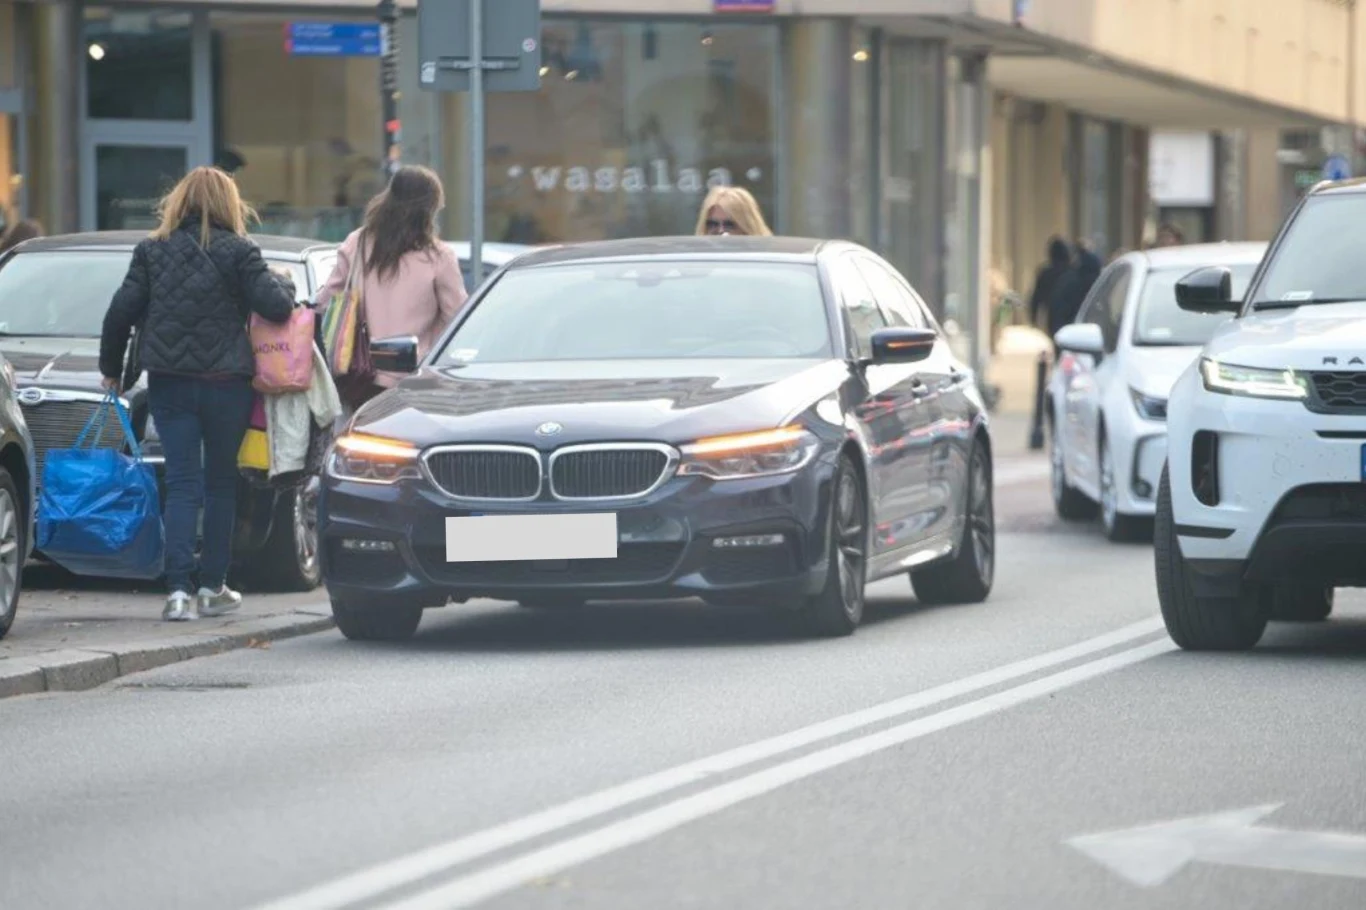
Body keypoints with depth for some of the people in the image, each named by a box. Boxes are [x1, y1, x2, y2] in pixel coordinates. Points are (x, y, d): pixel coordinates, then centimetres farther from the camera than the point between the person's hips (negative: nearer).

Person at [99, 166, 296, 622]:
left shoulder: (151, 250, 4)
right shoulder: (238, 251, -5)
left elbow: (122, 311, 1)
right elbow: (275, 307, -11)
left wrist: (111, 368, 13)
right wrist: (282, 282, 12)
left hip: (169, 382, 2)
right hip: (225, 383, -2)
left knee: (182, 484, 1)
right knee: (221, 482, 13)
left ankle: (178, 590, -11)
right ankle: (213, 587, 16)